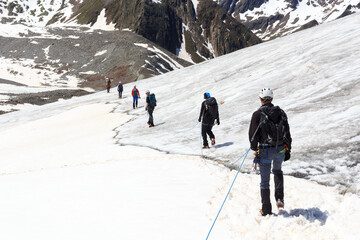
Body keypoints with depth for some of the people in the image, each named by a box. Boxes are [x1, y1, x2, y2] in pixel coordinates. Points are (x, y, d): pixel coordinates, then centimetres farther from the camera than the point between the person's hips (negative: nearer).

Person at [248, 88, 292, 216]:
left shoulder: (257, 114, -10)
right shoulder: (281, 112, 2)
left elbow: (253, 134, -8)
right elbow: (287, 133, 6)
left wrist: (254, 147, 10)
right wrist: (288, 150, 15)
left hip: (265, 151, -4)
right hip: (280, 150, 4)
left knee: (265, 180, 6)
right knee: (277, 171, 32)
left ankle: (266, 210, 11)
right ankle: (279, 198, 19)